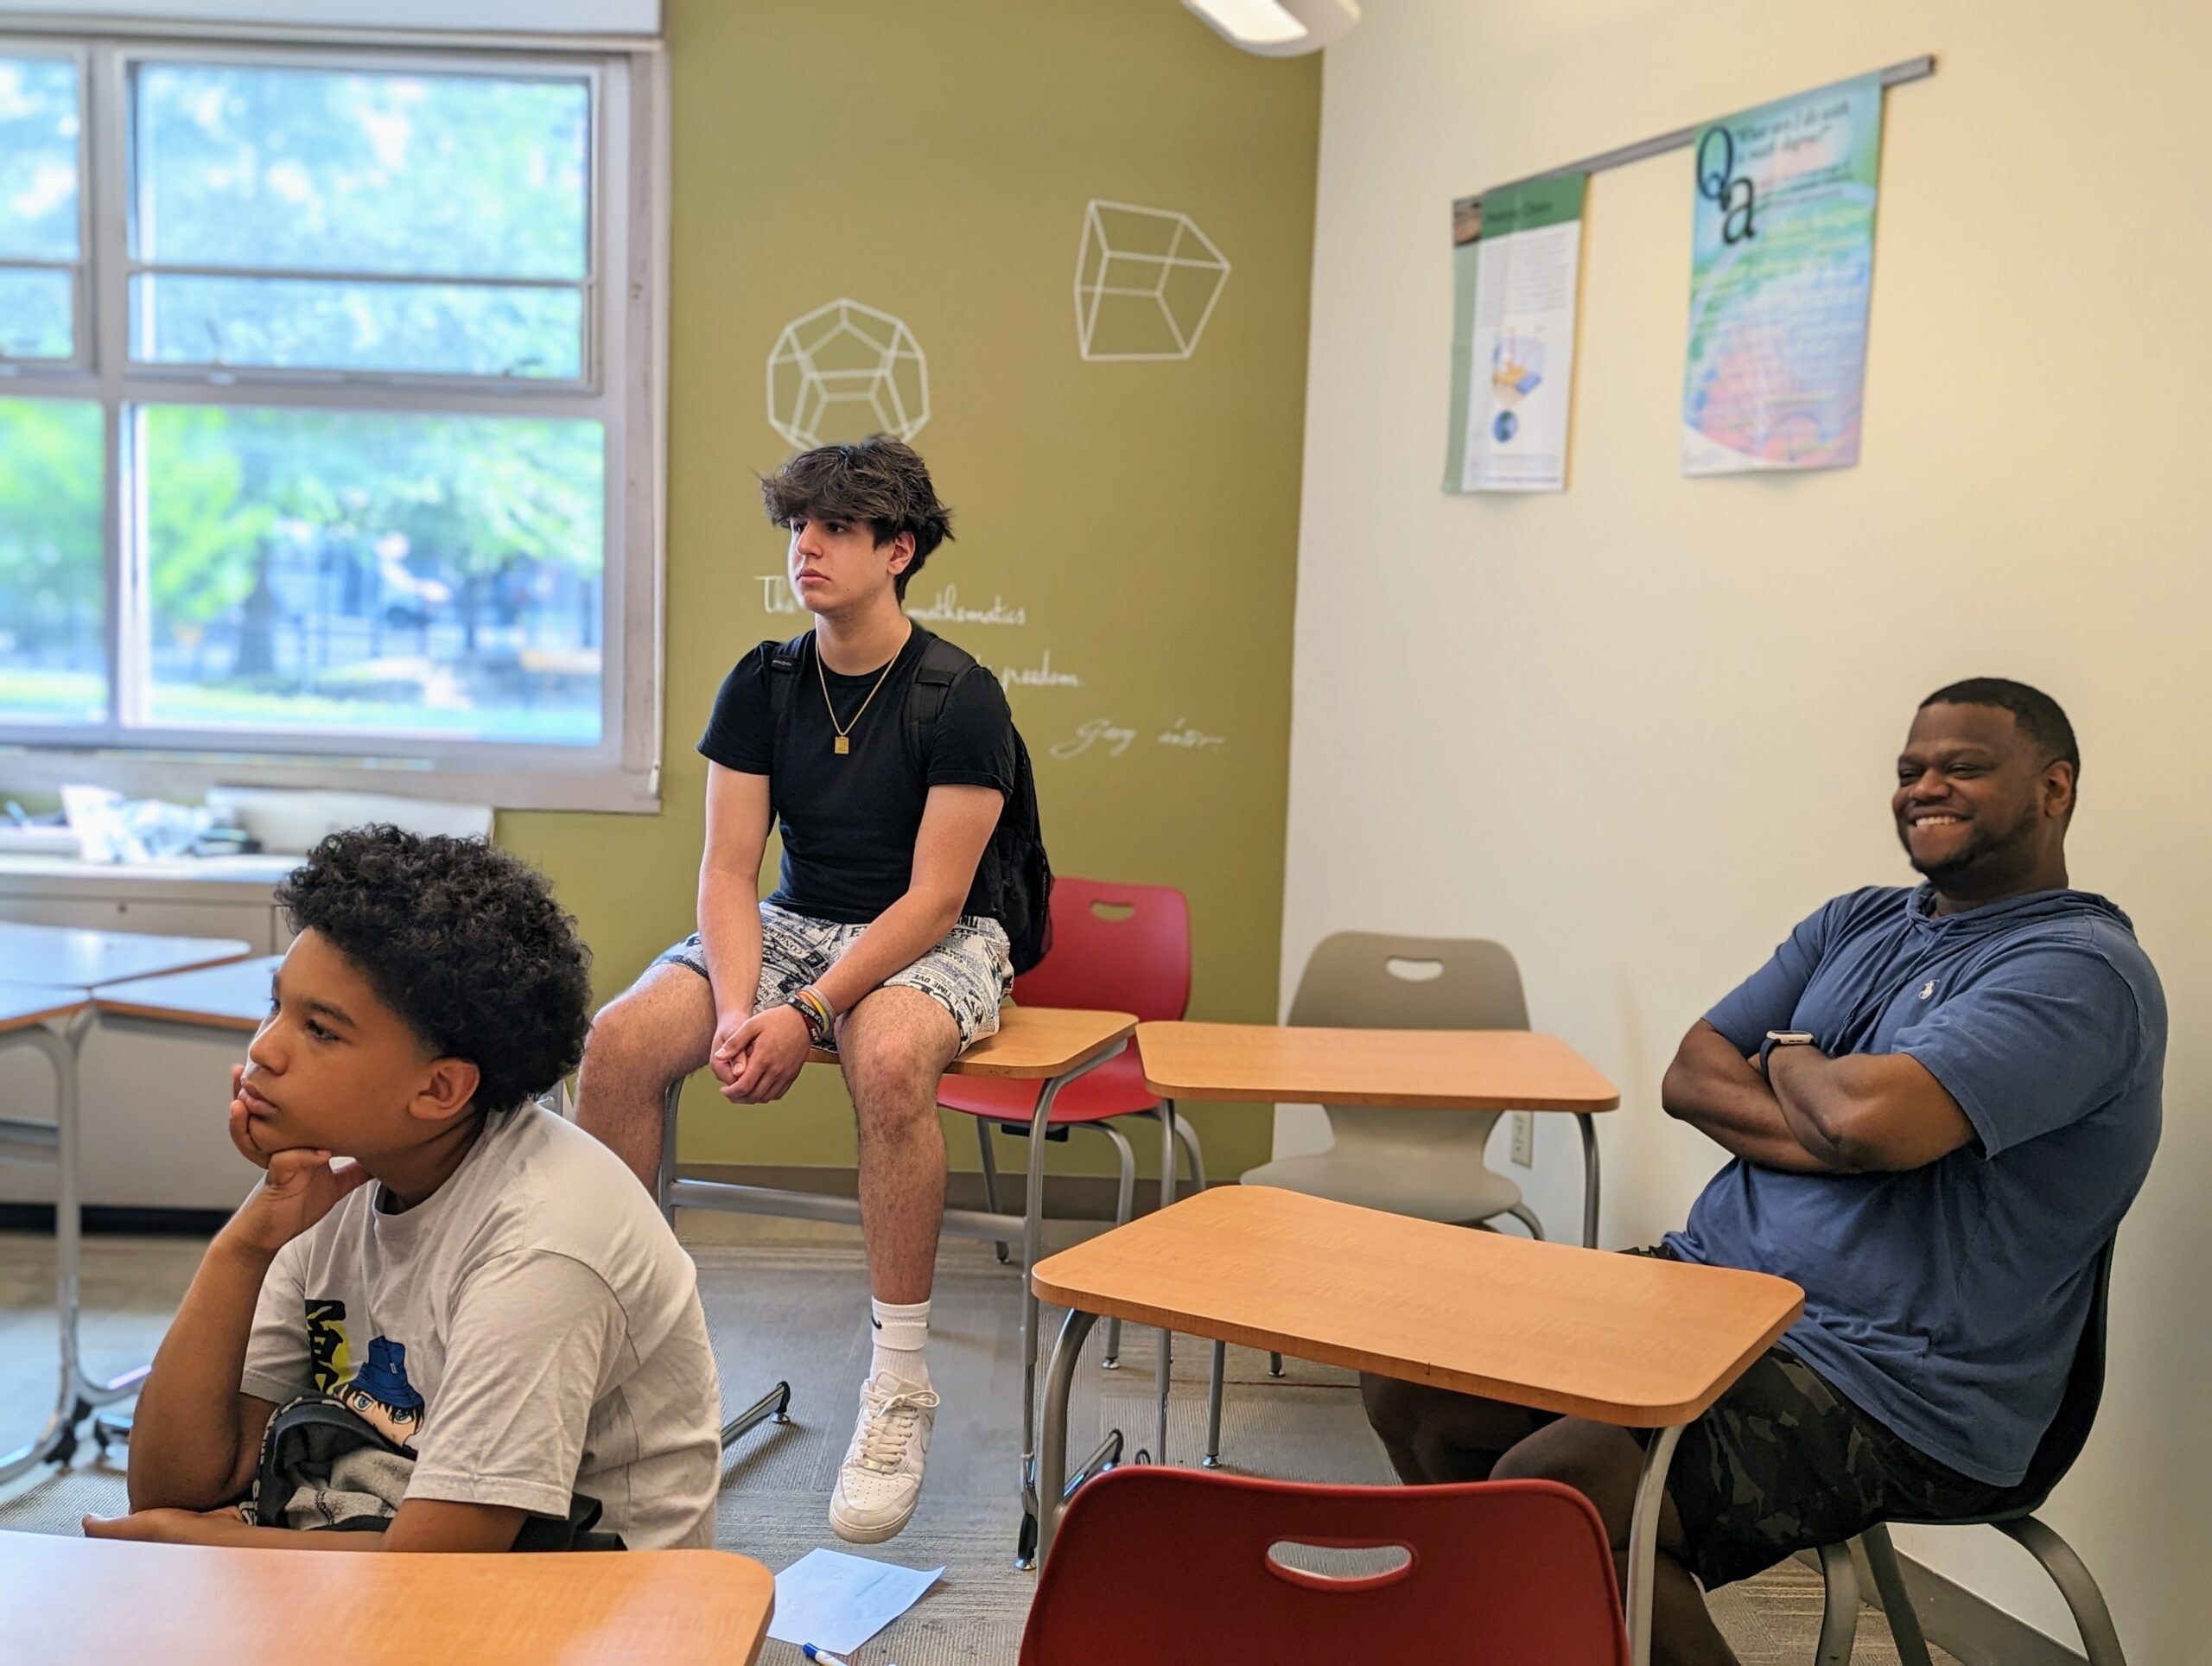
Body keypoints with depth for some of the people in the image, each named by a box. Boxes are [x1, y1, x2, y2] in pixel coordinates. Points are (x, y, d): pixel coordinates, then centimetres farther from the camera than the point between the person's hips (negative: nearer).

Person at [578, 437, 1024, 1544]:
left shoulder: (961, 698, -13)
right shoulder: (762, 686, 1)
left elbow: (933, 900, -17)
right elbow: (729, 872, -3)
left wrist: (808, 1015, -27)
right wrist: (737, 1012, -21)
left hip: (937, 944, -4)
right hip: (794, 923, 5)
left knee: (889, 1059, -39)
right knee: (618, 1045, -20)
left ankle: (899, 1381, -23)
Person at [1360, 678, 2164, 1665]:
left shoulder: (2081, 970, -12)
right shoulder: (1860, 923, 15)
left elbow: (1868, 1119, -28)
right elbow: (1691, 1076, 7)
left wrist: (1787, 1060, -4)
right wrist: (1831, 1129, -11)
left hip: (1886, 1389, -8)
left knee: (1549, 1486, -28)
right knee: (1409, 1378, -1)